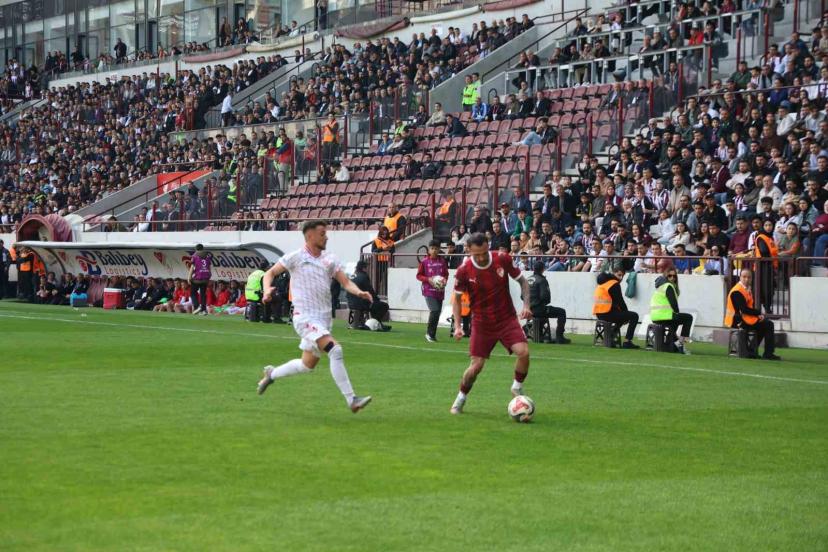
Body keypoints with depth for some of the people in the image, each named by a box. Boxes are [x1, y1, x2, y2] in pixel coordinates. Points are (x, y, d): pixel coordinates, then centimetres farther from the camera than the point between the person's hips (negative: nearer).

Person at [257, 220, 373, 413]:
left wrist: (358, 292, -17)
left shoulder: (330, 259, 9)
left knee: (307, 365, 16)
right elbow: (270, 273, 4)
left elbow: (345, 282, 4)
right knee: (335, 350, -24)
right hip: (305, 317, -7)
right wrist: (267, 289, -17)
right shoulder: (295, 257, -4)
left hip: (324, 317, 7)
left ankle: (271, 374, 41)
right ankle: (351, 400, -23)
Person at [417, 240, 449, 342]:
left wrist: (445, 279, -7)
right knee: (434, 311, -17)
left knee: (437, 312, 6)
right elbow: (419, 275, 2)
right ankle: (429, 333, -2)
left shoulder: (442, 261, 5)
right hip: (429, 291, -4)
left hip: (440, 291, 4)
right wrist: (428, 279, -13)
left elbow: (446, 274, 15)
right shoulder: (424, 262, -2)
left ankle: (432, 335, 18)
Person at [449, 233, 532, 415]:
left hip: (507, 318, 1)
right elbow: (457, 299, 1)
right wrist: (458, 326, -10)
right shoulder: (464, 271, -14)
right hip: (481, 323, -1)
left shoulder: (502, 259, -12)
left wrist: (526, 305, -12)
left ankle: (517, 387, 7)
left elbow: (522, 281, 2)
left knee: (523, 352, -20)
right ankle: (461, 399, 24)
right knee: (476, 365, -3)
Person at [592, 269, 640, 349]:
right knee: (634, 316, -4)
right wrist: (626, 312, 10)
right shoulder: (614, 284, -7)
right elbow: (620, 302, -7)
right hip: (607, 314, -9)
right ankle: (627, 342, -9)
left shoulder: (603, 282, 21)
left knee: (621, 314, 35)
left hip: (599, 314, 9)